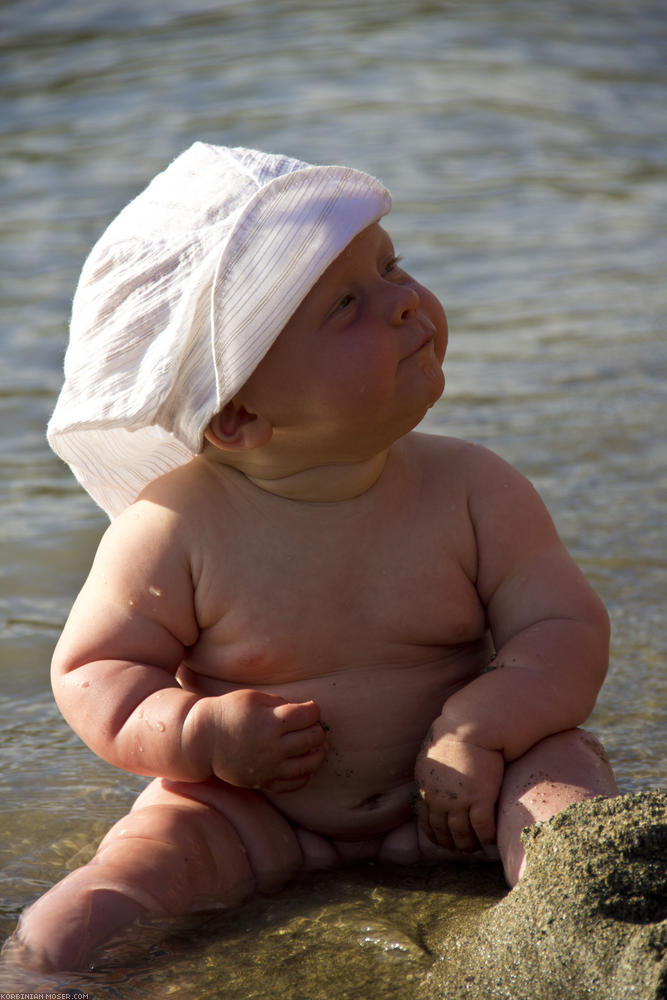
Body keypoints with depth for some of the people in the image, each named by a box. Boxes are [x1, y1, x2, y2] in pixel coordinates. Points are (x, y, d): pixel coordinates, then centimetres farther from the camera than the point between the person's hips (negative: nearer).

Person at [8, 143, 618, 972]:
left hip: (437, 792, 1)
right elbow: (93, 668, -3)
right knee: (169, 832, -25)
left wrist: (480, 728, -26)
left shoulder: (472, 491, -9)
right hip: (255, 804, -1)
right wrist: (201, 735, -22)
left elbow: (565, 626, -7)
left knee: (556, 761, -22)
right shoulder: (178, 529, -15)